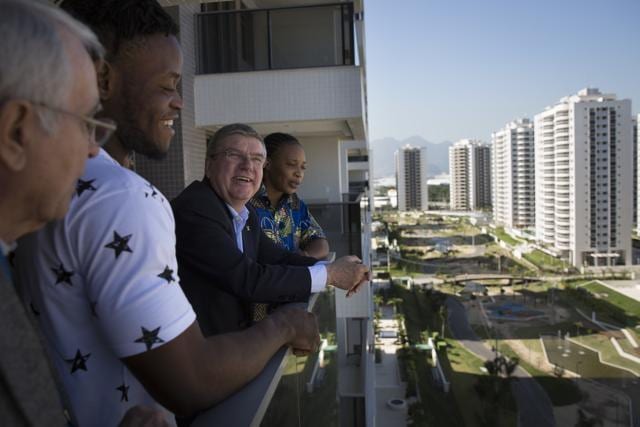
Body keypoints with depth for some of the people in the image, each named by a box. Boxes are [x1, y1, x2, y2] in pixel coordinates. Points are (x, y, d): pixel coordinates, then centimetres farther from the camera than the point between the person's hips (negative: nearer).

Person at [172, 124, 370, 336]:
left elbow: (278, 257, 7)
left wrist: (335, 267, -9)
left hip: (237, 338, 7)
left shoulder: (246, 213, 3)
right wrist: (329, 274, -19)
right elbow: (248, 280, -26)